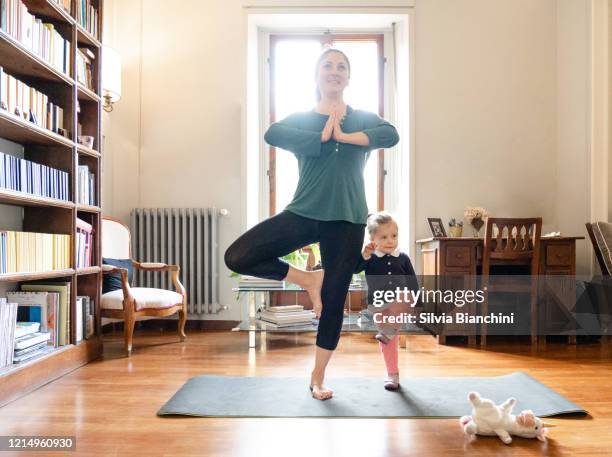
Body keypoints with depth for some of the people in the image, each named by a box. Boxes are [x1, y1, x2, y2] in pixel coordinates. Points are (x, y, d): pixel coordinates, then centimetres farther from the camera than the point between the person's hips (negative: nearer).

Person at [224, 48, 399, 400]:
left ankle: (318, 377, 27)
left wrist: (343, 135, -17)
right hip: (303, 214, 1)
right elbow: (272, 134, -18)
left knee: (333, 301, 5)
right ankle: (309, 279, 8)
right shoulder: (301, 119, 4)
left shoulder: (363, 119, 7)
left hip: (348, 222, 0)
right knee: (237, 258, -14)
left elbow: (392, 135, -14)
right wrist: (322, 136, -16)